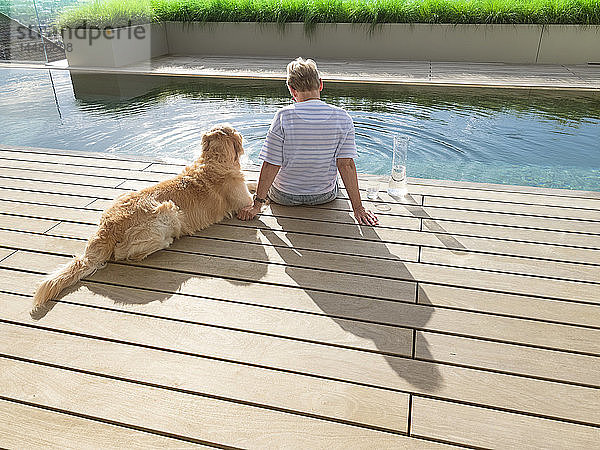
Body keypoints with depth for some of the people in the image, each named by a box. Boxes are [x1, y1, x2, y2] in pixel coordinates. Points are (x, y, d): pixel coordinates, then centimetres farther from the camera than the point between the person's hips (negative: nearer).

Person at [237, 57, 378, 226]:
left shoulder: (283, 116, -19)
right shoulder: (343, 118, -14)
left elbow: (271, 165, -18)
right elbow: (346, 164, -15)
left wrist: (257, 204, -8)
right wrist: (358, 208, -8)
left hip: (284, 197, -2)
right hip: (325, 196, 2)